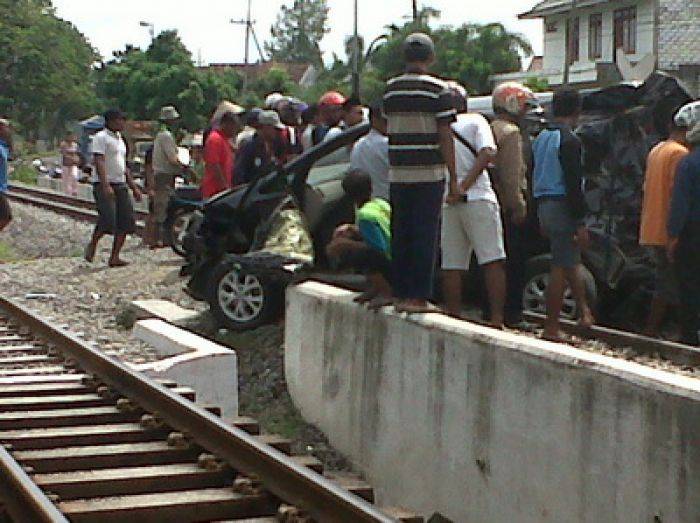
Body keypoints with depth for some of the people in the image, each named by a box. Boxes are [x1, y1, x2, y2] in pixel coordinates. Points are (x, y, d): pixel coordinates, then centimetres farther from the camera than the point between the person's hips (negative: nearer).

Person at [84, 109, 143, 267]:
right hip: (104, 185, -8)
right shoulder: (101, 137, -6)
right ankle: (92, 245, 8)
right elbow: (99, 163, -16)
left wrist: (134, 188, 23)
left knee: (126, 222, -1)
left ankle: (114, 257, 3)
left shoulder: (120, 140, 21)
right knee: (107, 219, -17)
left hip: (121, 185, 8)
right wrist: (106, 186, -27)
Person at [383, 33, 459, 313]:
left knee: (400, 235, 9)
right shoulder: (438, 89, -6)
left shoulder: (389, 89, 7)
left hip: (397, 173, 4)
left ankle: (401, 295, 12)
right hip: (428, 174, -4)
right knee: (425, 237, -1)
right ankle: (418, 297, -1)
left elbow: (388, 129, 11)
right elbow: (445, 136, -7)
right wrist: (453, 179, -3)